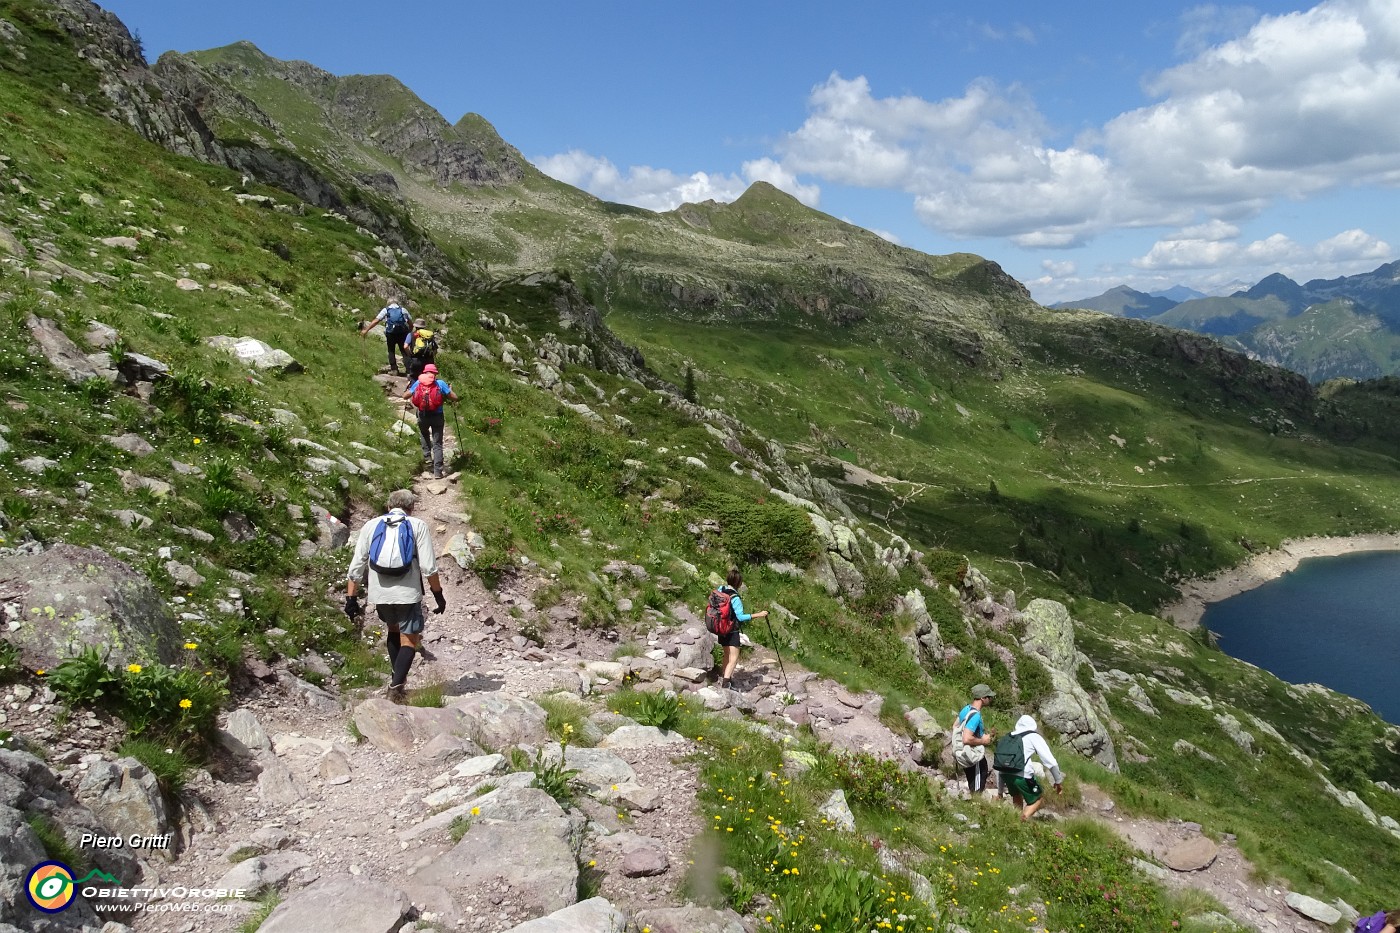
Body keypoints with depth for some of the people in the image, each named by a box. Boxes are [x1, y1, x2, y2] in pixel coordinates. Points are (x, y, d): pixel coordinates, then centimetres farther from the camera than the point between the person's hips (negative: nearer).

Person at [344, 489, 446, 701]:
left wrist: (351, 598, 11)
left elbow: (356, 566, 6)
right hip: (408, 594, -3)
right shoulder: (418, 526, 1)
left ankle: (397, 677, 29)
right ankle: (396, 685, -12)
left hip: (380, 595, 3)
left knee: (392, 629, 27)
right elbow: (429, 567, -6)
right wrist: (438, 594, 2)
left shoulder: (371, 525, 9)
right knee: (409, 640, 5)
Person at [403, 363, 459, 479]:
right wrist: (450, 390, 16)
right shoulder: (440, 383, -2)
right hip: (437, 416, -1)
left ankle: (427, 455, 20)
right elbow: (454, 398, -4)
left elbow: (405, 396, 9)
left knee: (424, 434, 33)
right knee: (437, 443, 5)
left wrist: (410, 390, 30)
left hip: (423, 416, 2)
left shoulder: (418, 383, 3)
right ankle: (437, 471, -2)